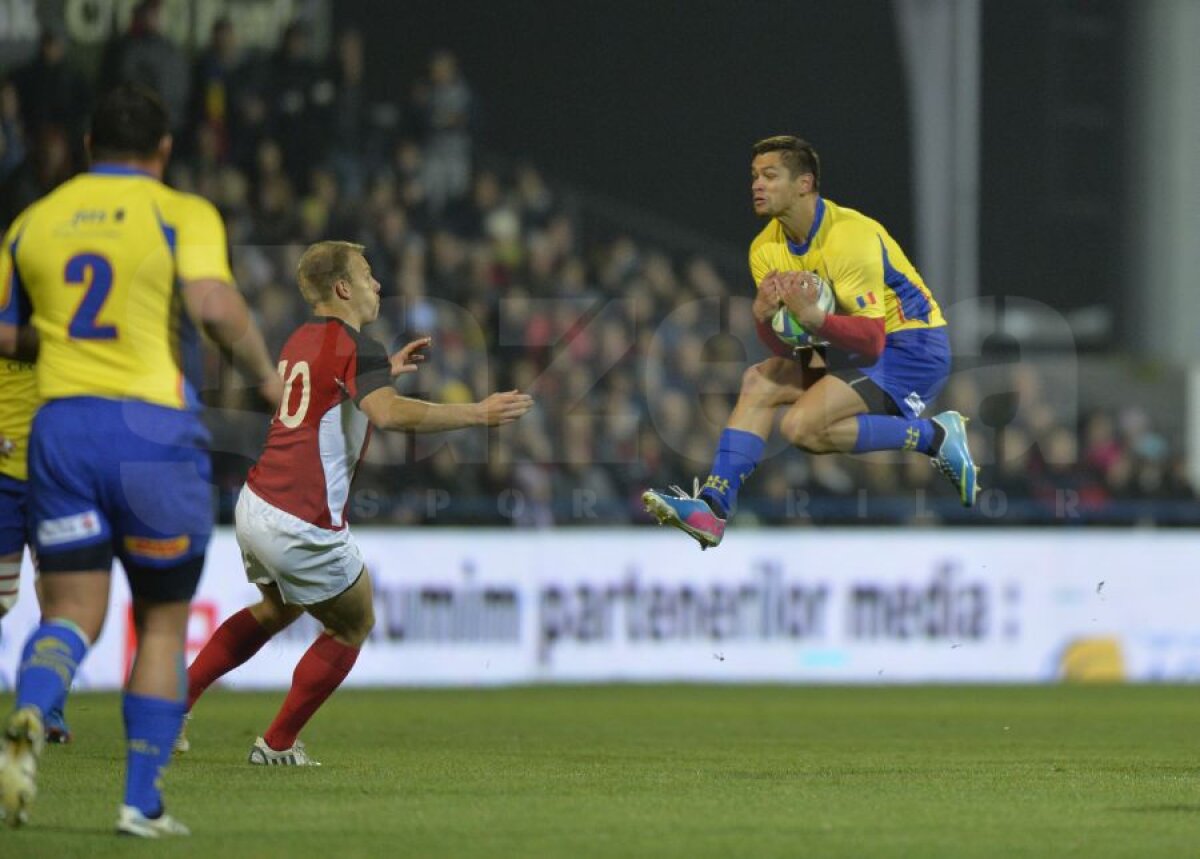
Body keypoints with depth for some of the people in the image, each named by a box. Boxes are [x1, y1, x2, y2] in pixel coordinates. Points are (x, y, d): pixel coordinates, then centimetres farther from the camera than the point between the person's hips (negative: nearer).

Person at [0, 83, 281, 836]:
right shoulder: (184, 215, -3)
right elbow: (213, 303, -20)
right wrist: (264, 373, -6)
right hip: (154, 431, -3)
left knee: (72, 613, 3)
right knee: (163, 623, 12)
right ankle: (143, 800, 8)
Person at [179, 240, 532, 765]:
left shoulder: (301, 341, 13)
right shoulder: (353, 347, -14)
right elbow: (389, 413, -33)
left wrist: (386, 370, 31)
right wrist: (479, 414, -33)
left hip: (255, 504, 8)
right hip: (303, 526, -8)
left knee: (275, 611, 33)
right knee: (354, 626, 14)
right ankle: (278, 744, 17)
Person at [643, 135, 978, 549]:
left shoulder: (850, 236, -24)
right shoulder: (767, 249, 0)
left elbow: (871, 341, -30)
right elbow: (786, 349, -3)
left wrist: (812, 317, -44)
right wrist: (765, 316, -24)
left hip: (913, 348, -9)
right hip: (852, 349, 9)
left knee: (801, 425, -23)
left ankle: (934, 435, -13)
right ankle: (713, 505, -6)